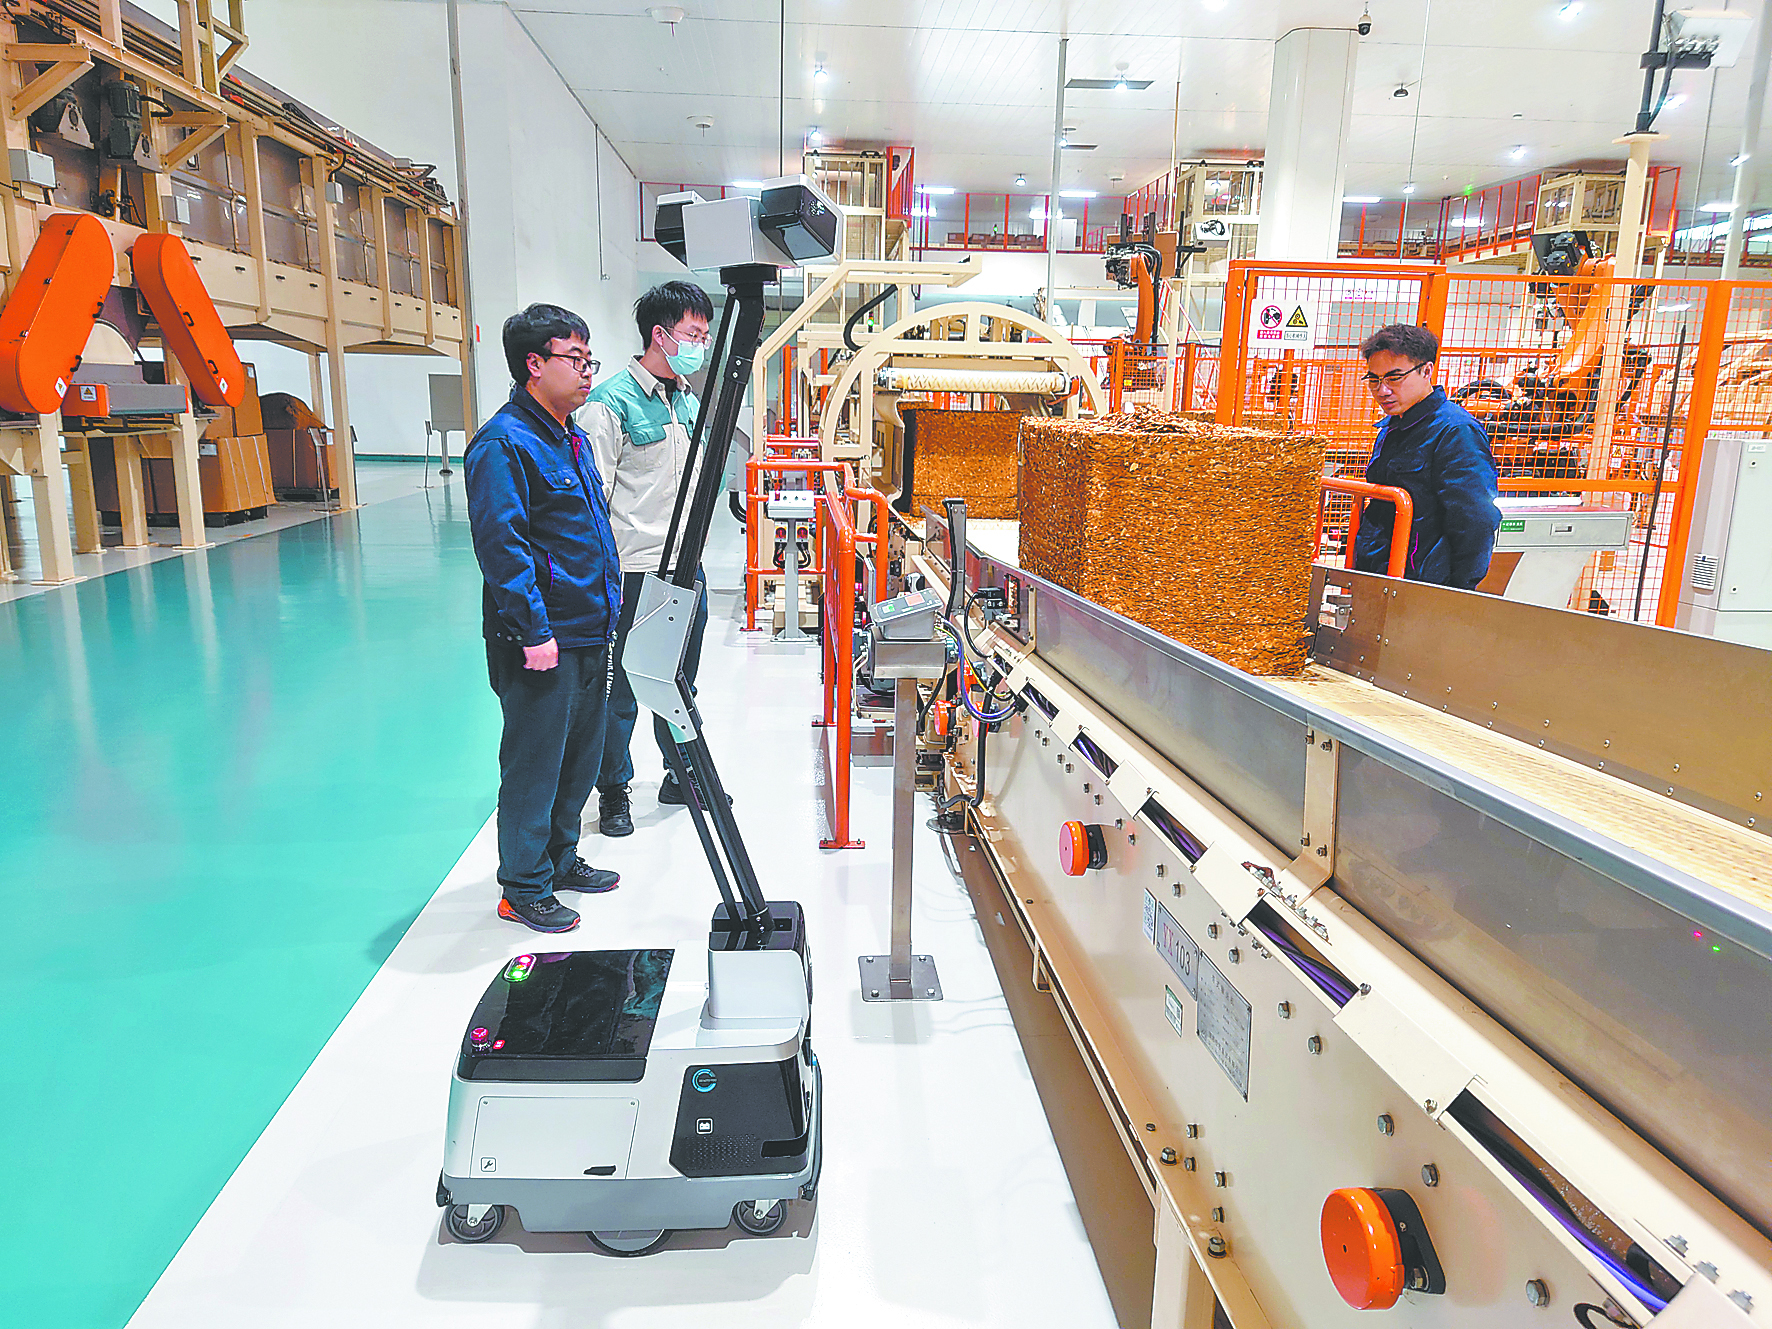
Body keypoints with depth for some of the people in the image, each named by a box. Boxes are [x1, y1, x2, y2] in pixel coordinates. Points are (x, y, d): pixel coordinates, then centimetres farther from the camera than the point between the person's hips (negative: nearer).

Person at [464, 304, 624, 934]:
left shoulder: (571, 437, 15)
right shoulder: (504, 443, -15)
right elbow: (501, 544, -21)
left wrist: (606, 612, 21)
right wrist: (535, 632, -23)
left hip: (589, 632, 10)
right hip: (541, 642, -9)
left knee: (581, 755, 19)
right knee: (534, 764, 2)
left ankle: (560, 857, 36)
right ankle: (523, 888, 16)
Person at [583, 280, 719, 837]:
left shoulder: (690, 401, 12)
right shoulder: (612, 401, -12)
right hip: (634, 569, -7)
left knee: (680, 681, 18)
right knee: (621, 691, 3)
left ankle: (680, 774, 34)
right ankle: (614, 791, 19)